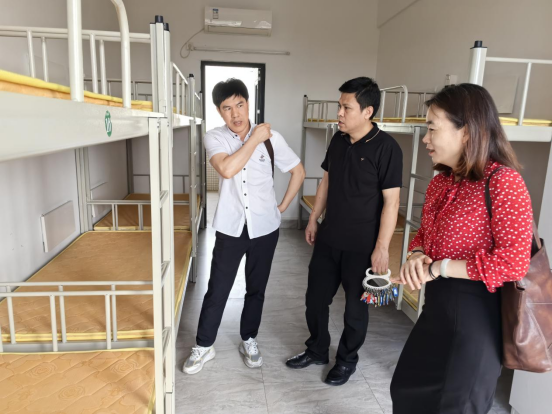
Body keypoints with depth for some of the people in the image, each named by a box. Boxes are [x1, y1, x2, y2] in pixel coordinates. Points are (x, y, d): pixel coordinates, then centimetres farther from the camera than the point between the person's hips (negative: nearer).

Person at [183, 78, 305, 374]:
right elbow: (227, 169, -29)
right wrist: (254, 138, -21)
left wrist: (282, 207, 3)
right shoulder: (215, 138, -8)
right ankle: (203, 346, 27)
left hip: (264, 228, 1)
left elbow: (298, 171, 5)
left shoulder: (271, 137, -7)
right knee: (217, 291, 7)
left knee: (256, 289, 15)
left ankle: (249, 341, 36)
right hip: (230, 228, -1)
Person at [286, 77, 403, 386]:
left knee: (355, 306, 12)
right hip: (329, 238, 6)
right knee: (316, 297, 15)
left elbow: (391, 201, -15)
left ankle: (347, 360, 34)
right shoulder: (338, 140, 4)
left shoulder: (386, 147, -15)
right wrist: (314, 219, 14)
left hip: (362, 245, -6)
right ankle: (317, 350, 38)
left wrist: (382, 247, -16)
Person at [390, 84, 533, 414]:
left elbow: (514, 262, -25)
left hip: (475, 311, -8)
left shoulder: (503, 181, -20)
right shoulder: (442, 181, 6)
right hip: (437, 303, 8)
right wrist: (417, 257, -7)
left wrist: (438, 268, -20)